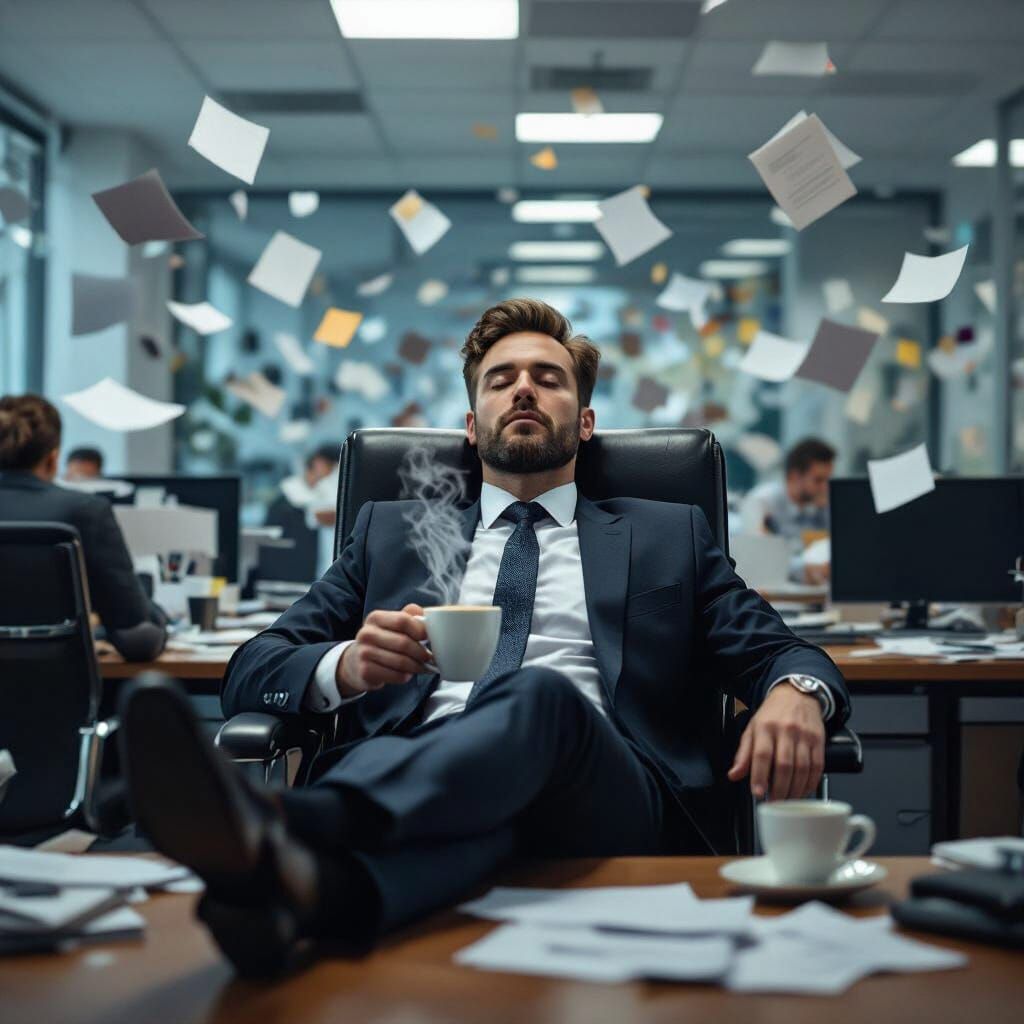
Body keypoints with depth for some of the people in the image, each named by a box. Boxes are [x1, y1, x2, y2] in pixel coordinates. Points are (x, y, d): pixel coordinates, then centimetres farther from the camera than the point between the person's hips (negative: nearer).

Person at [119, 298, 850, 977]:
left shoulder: (669, 535, 27)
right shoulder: (391, 531, 28)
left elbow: (779, 652, 17)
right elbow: (250, 670, 19)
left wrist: (797, 691, -10)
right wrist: (344, 665, -6)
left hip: (603, 794, -1)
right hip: (417, 773, 1)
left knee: (541, 695, -37)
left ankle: (279, 836, -59)